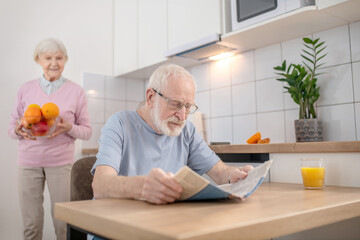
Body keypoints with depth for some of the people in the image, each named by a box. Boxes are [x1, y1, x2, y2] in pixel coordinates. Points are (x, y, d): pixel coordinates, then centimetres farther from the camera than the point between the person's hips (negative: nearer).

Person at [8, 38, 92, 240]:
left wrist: (69, 128, -15)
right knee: (31, 223, 5)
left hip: (61, 162, -1)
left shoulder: (76, 91, 3)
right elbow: (12, 126, 12)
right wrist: (19, 130, -10)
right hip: (29, 161, 2)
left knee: (63, 221, 1)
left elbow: (87, 131, 4)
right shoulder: (26, 89, 8)